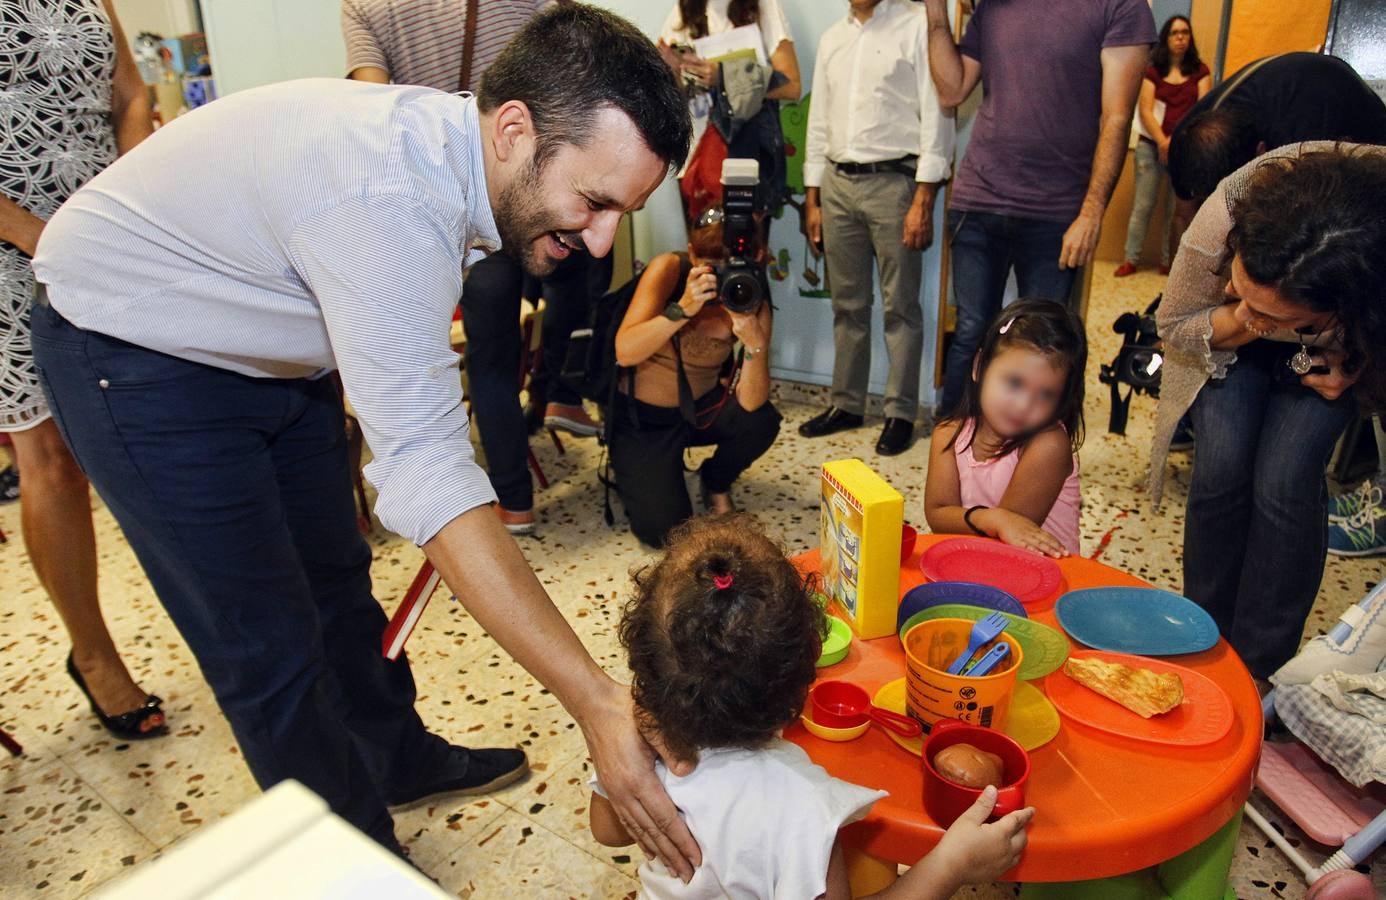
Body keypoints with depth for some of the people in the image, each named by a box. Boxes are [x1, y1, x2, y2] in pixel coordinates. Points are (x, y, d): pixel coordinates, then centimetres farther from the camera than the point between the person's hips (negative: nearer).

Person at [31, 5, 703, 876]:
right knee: (268, 647, -2)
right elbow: (428, 472, -41)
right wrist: (596, 702, -41)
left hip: (272, 347, 8)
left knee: (335, 575, 18)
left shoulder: (452, 146, -10)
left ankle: (398, 756, 40)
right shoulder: (386, 198, -38)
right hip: (135, 353, -8)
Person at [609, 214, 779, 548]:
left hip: (703, 407, 3)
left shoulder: (753, 306, -14)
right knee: (663, 530, -18)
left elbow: (750, 403, -24)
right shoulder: (668, 269, -19)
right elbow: (624, 352, -29)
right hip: (643, 415, -3)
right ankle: (640, 474, 19)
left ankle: (715, 483, 6)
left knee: (761, 420, -29)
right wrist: (683, 309, -40)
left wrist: (754, 343, -40)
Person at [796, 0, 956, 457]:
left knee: (900, 307, 2)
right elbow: (819, 120, 16)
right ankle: (846, 404, 22)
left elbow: (935, 114, -8)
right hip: (838, 183, 6)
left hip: (894, 181, -5)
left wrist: (923, 200, -15)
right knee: (847, 304, 11)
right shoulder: (832, 37, 15)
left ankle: (900, 413, 11)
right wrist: (813, 200, 11)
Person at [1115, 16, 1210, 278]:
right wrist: (1162, 142, -18)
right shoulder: (1152, 71, 8)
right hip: (1151, 146, 0)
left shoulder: (1200, 71, 9)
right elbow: (1145, 111, -3)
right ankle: (1130, 260, 3)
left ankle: (1168, 262, 6)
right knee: (1142, 206, -2)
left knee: (1178, 208, 0)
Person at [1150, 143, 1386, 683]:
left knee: (1284, 482, -15)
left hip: (1336, 347, 0)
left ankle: (1258, 669, 1)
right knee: (1221, 470, -13)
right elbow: (1174, 325, -19)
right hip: (1227, 336, 1)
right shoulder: (1222, 220, -41)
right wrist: (1232, 325, -38)